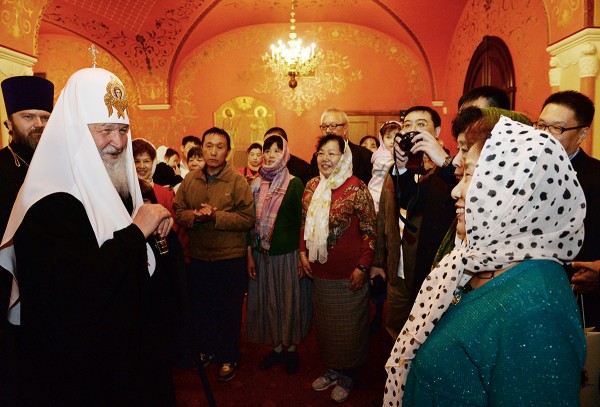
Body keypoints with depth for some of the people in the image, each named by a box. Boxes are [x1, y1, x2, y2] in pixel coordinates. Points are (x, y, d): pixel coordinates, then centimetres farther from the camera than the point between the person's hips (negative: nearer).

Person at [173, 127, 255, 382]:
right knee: (201, 308, 20)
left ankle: (228, 358, 30)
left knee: (229, 311, 11)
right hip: (198, 258, 4)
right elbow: (178, 212, 2)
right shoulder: (190, 180, 4)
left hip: (230, 258, -4)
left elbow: (248, 218, -16)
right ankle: (206, 349, 42)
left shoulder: (237, 180, -10)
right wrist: (195, 216, -18)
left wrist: (216, 216, -23)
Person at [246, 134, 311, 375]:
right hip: (262, 254, 4)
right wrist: (249, 256, 4)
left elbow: (301, 222, -7)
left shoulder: (294, 184, -7)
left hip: (288, 254, -4)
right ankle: (277, 346, 30)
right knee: (268, 301, 12)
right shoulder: (256, 185, 5)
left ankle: (292, 348, 27)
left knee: (290, 301, 8)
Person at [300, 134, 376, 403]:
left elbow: (369, 231, -12)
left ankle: (346, 375, 30)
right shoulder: (312, 186, 3)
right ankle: (331, 368, 38)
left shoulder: (356, 188, -14)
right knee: (324, 324, 18)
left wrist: (362, 267, -15)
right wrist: (303, 253, 6)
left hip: (349, 274, -5)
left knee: (348, 327, 10)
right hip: (320, 272, 5)